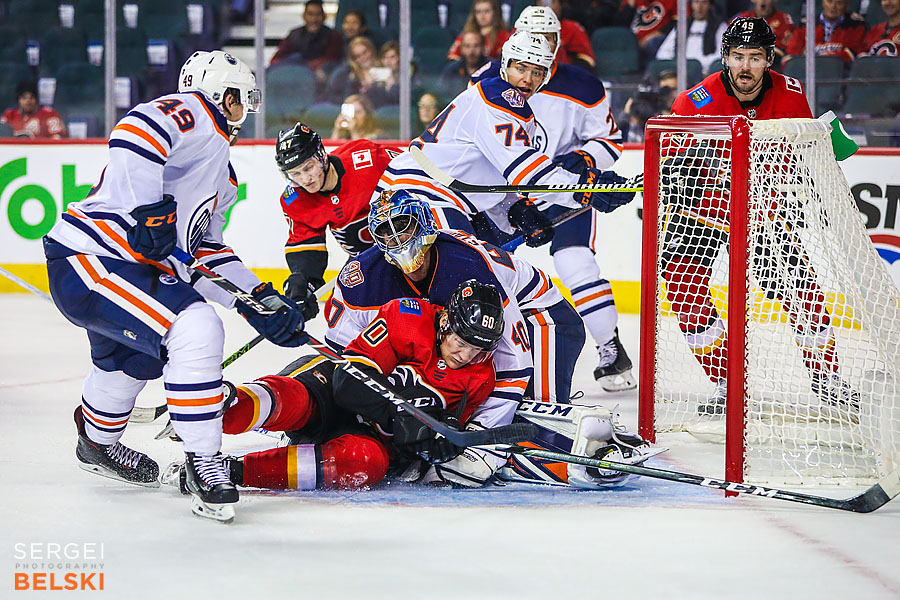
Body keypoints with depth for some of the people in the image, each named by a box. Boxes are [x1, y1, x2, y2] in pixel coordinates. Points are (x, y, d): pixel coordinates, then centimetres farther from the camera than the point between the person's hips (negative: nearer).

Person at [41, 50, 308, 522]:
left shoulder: (219, 172, 23)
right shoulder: (192, 114, -8)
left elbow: (205, 249, 24)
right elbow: (133, 130, -29)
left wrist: (260, 301, 17)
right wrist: (149, 209, -32)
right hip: (87, 258, -11)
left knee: (134, 356, 36)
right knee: (195, 331, -25)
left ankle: (97, 442, 62)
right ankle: (203, 462, -18)